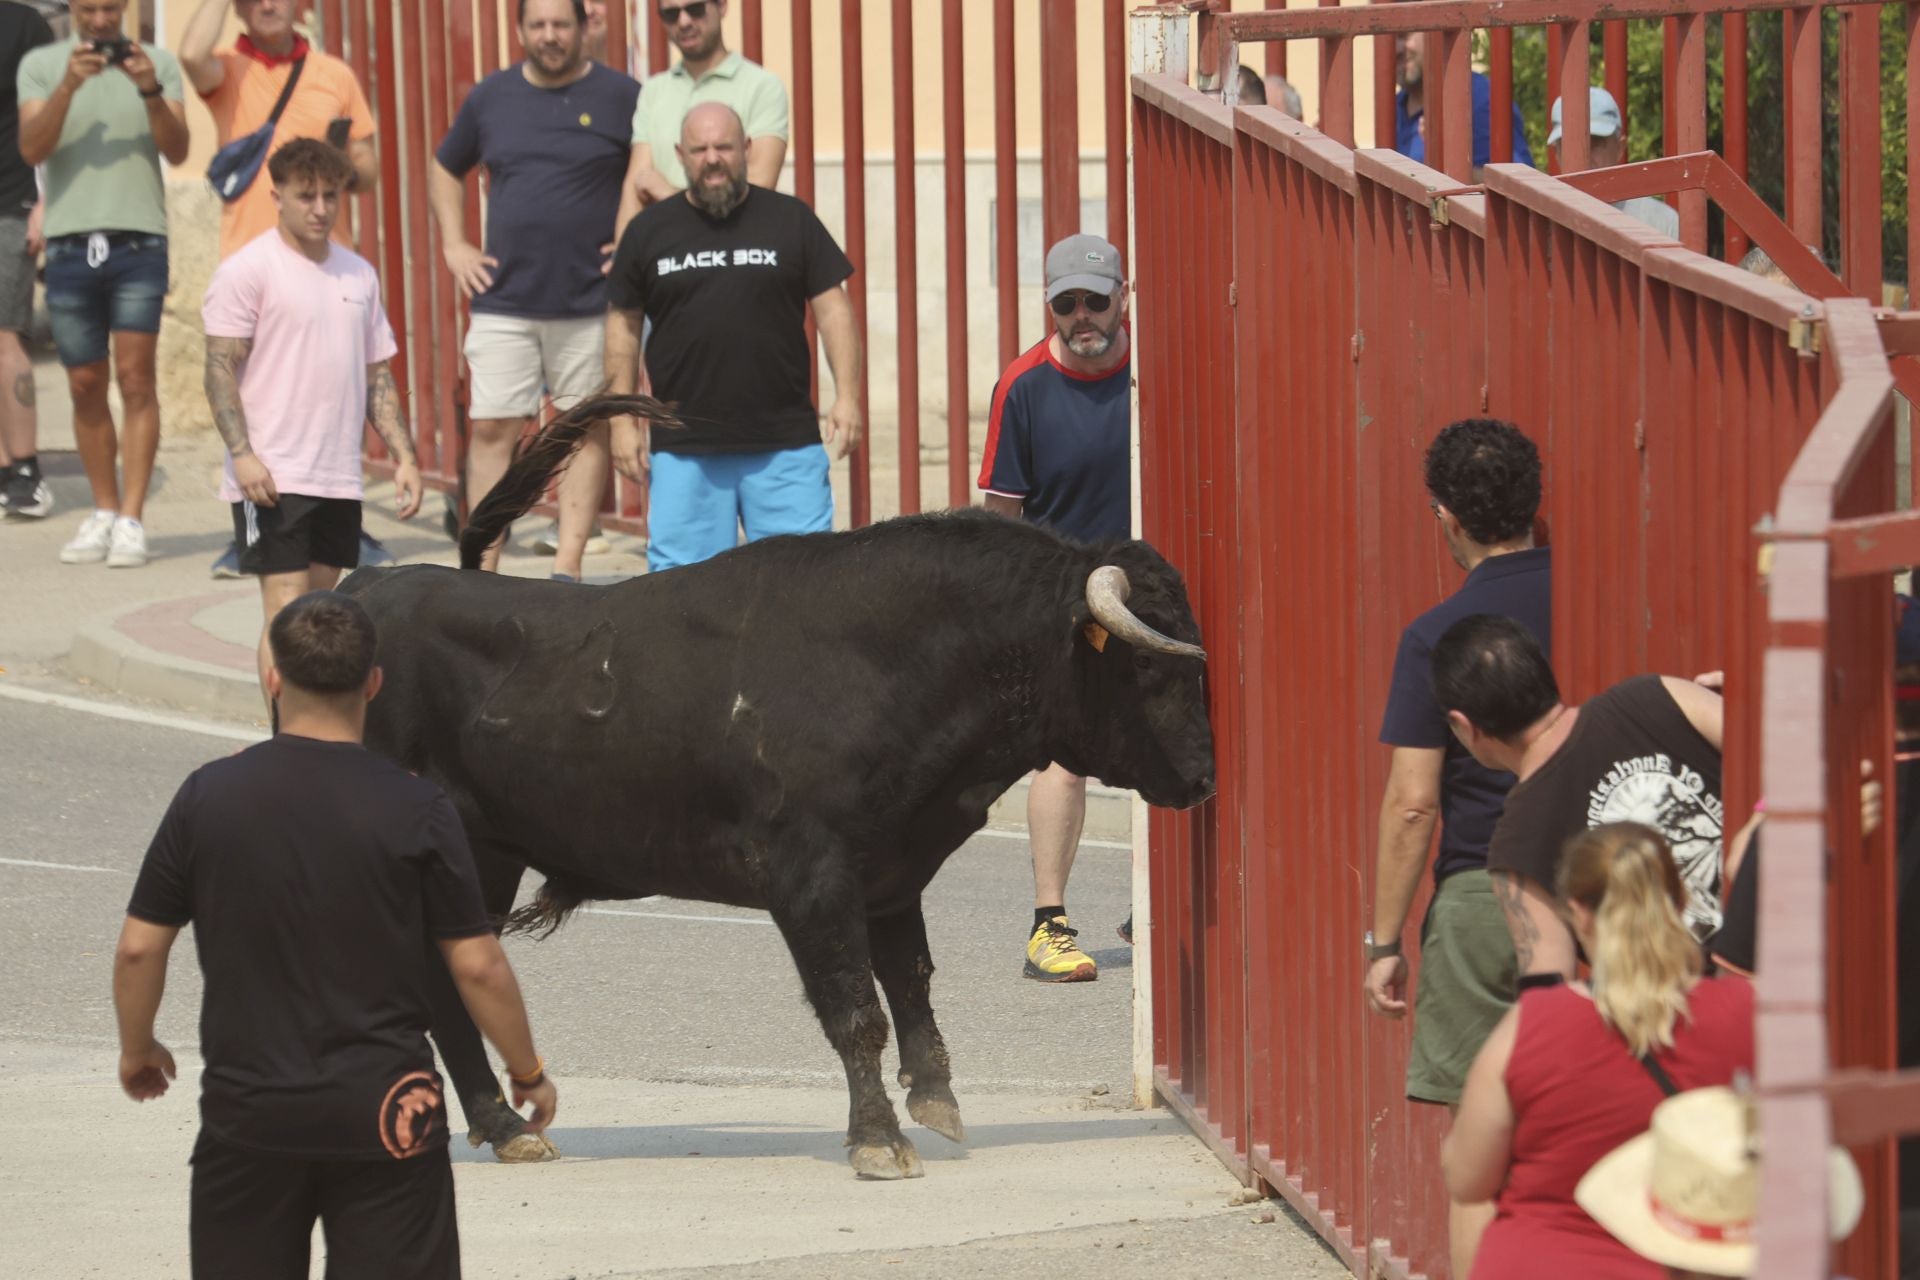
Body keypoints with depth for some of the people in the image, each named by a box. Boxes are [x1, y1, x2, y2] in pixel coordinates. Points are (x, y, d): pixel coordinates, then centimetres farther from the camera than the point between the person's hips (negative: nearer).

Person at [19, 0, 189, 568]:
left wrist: (151, 91, -16)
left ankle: (131, 521, -9)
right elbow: (31, 149, -4)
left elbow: (177, 151, 0)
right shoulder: (41, 65, 9)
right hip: (70, 240, 1)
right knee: (85, 385, 5)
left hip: (139, 239, -1)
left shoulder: (159, 65, 8)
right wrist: (69, 85, -17)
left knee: (135, 378, -9)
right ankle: (103, 512, 14)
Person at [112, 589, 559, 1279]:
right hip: (384, 1114, -2)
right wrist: (529, 1073, 10)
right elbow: (477, 965, -6)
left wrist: (137, 1050, 20)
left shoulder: (209, 796, -4)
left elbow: (139, 947, 1)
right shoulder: (416, 809, -9)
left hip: (247, 1111, 2)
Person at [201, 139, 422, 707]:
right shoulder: (247, 270, -5)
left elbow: (377, 374, 20)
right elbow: (220, 369, -10)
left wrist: (402, 454, 11)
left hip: (340, 481, 6)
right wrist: (242, 454, -20)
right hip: (273, 478, -6)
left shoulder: (358, 274, 14)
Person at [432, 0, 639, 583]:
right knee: (492, 430, -3)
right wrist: (454, 245, 13)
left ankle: (567, 570, 5)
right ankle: (483, 570, 0)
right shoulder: (490, 97, 9)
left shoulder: (622, 97, 0)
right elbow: (445, 169, 24)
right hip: (503, 303, 2)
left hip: (592, 303, -2)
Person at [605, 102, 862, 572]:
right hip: (683, 450, 1)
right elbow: (623, 326, 11)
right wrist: (622, 421, 5)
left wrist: (846, 396, -5)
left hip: (785, 445, -1)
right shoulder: (648, 231, 9)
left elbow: (832, 308, 5)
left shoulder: (791, 220, 7)